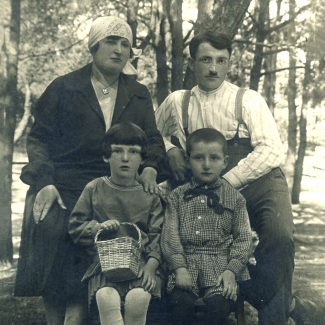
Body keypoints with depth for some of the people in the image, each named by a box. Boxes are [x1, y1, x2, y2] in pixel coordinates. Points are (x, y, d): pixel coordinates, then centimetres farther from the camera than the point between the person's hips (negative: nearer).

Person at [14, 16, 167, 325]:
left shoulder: (139, 96, 18)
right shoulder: (64, 88, 8)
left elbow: (153, 140, 16)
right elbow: (39, 137, 4)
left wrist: (150, 167, -7)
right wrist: (45, 183, -11)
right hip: (63, 187, -1)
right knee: (52, 229, -26)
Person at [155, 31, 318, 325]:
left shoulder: (248, 100, -4)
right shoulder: (177, 102, 5)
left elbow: (272, 152, -14)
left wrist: (227, 181, -19)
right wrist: (171, 149, -2)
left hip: (261, 186, -3)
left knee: (279, 238, -29)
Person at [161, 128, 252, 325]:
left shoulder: (235, 198, 9)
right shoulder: (177, 197, 11)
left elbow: (243, 237, 5)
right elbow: (170, 235, 2)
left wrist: (231, 270, -8)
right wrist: (179, 268, -11)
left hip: (221, 265, 0)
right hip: (186, 265, 1)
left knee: (219, 305, -25)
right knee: (181, 303, -25)